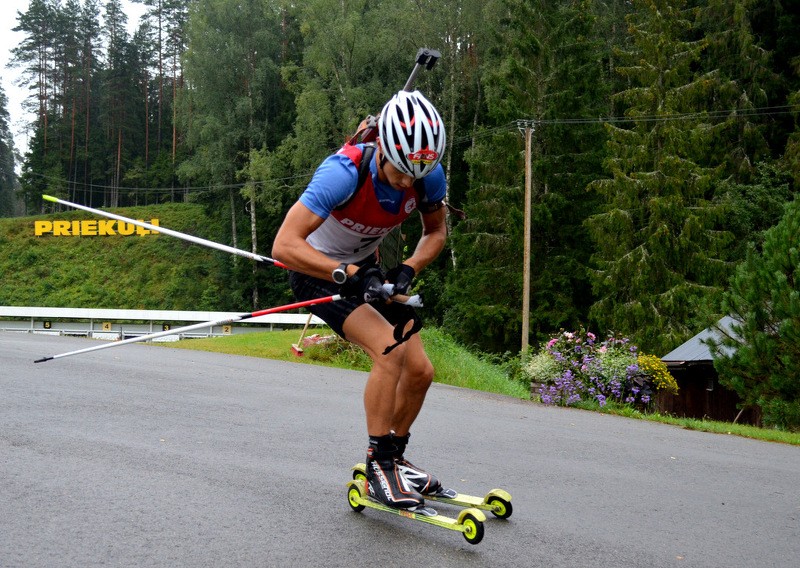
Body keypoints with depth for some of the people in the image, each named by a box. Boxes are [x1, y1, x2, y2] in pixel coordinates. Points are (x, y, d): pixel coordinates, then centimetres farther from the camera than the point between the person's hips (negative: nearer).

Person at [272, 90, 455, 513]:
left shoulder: (428, 174, -18)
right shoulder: (344, 172, -35)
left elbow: (435, 231, 2)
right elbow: (284, 246, -38)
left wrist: (408, 268, -17)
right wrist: (350, 273, -45)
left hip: (365, 269, 6)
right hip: (317, 272, -6)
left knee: (420, 371, -1)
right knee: (389, 348, -27)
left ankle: (394, 459, 22)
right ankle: (379, 466, -13)